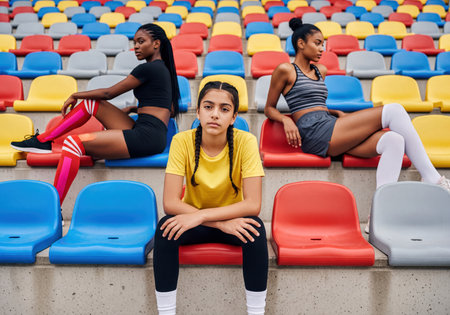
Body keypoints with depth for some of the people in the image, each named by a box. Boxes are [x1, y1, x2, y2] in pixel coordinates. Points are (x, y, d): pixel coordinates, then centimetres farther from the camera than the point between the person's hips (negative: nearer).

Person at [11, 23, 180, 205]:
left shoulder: (149, 68, -9)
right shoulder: (163, 68, 20)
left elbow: (109, 93, -4)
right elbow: (172, 110, 27)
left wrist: (75, 95, 10)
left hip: (147, 136, -10)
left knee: (74, 142, -20)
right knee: (92, 103, 11)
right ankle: (43, 140, 14)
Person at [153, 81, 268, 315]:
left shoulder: (245, 142, -20)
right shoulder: (182, 141, -18)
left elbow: (253, 205, -25)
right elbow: (170, 203, -23)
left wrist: (199, 216, -34)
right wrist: (221, 223, -30)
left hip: (234, 222, 0)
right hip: (194, 221, 1)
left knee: (256, 229, -31)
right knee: (165, 228, -30)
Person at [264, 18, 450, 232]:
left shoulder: (320, 71, 27)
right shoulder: (285, 70, 5)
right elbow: (269, 109, 9)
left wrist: (338, 114, 15)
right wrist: (286, 119, -11)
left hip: (333, 137, 8)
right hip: (316, 133, -8)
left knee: (393, 140, -19)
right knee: (393, 111, -15)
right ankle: (432, 179, -13)